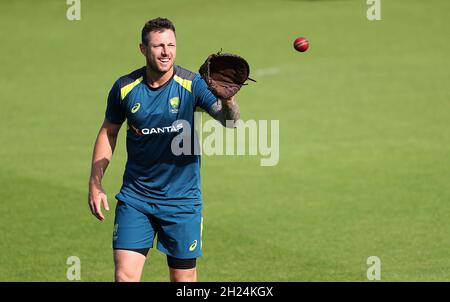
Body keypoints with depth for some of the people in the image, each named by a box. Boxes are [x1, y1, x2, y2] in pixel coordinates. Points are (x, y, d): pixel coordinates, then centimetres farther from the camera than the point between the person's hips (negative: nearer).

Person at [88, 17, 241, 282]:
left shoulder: (191, 84, -10)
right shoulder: (125, 88, -4)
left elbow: (230, 121, -21)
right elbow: (108, 132, 11)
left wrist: (227, 100, -44)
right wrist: (95, 183, 5)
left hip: (182, 199, -1)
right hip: (135, 197, 1)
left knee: (184, 278, 5)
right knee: (125, 275, -9)